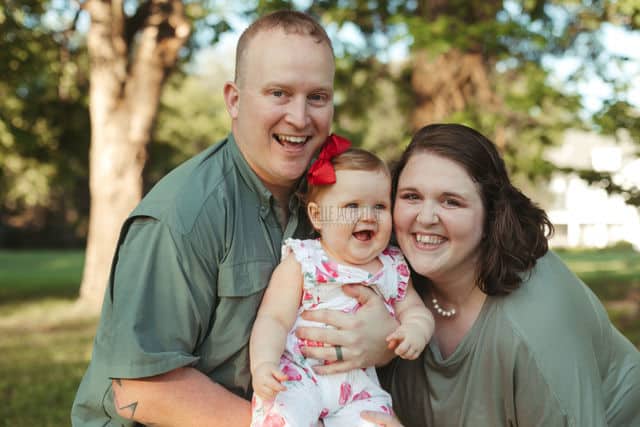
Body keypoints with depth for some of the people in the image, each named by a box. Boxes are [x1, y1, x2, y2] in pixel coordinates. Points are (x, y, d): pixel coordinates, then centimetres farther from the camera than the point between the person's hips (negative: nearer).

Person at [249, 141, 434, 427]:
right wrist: (263, 364, -23)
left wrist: (416, 331, -8)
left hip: (359, 383, 4)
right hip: (298, 374, -4)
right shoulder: (301, 263, -2)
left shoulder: (393, 268, 10)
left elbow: (413, 309, 17)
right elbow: (274, 319, -6)